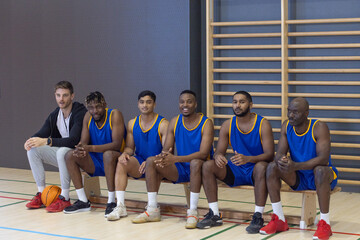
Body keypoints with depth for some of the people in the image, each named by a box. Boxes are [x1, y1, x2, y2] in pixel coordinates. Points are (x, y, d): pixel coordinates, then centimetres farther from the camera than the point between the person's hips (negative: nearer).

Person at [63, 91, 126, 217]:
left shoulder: (114, 115, -16)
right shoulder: (88, 117, 1)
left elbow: (117, 144, -26)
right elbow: (83, 142, -1)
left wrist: (91, 148, -37)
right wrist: (80, 148, -28)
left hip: (114, 160, -6)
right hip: (96, 162, 6)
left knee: (108, 154, -37)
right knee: (70, 156, -11)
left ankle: (111, 202, -29)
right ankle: (83, 202, -7)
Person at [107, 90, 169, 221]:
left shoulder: (163, 124, -8)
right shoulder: (132, 123, 9)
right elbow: (130, 147, 13)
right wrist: (125, 153, -12)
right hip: (139, 164, 5)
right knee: (122, 162, -23)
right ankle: (120, 206, -27)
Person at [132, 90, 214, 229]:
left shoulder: (206, 123, -12)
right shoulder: (174, 122, 4)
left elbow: (203, 154, -24)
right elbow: (166, 150, 3)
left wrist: (176, 159, -34)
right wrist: (164, 156, -25)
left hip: (198, 168, -5)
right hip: (180, 169, 5)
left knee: (196, 162, -38)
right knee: (151, 161, -13)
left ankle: (193, 212, -33)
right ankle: (152, 211, -12)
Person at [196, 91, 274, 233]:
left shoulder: (263, 124, -10)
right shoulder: (227, 125, 2)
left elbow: (269, 155, -17)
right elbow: (219, 151, 2)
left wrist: (247, 158, -36)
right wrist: (218, 156, -26)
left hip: (255, 170, -4)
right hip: (236, 171, 4)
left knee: (262, 167, -38)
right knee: (208, 166, -16)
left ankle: (258, 217, -31)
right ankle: (214, 215, -12)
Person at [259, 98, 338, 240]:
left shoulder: (319, 127, -21)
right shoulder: (286, 126, -4)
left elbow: (323, 158, -31)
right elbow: (280, 153, -8)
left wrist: (295, 166, -44)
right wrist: (281, 161, -35)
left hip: (323, 176, -5)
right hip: (298, 177, 5)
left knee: (320, 170, -39)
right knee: (272, 167, -17)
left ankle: (325, 224, -27)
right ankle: (279, 221, -11)